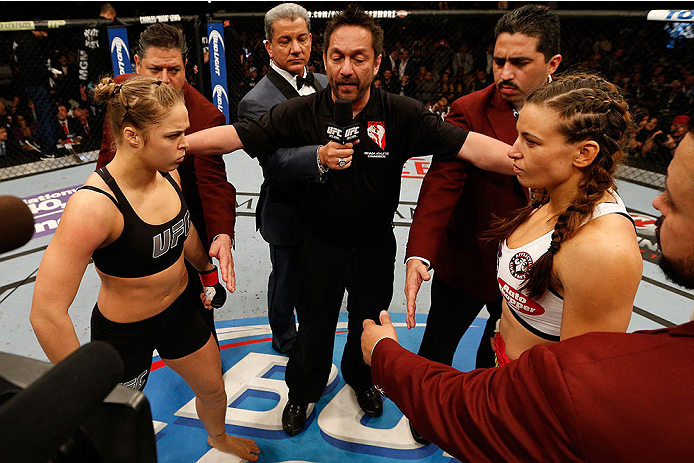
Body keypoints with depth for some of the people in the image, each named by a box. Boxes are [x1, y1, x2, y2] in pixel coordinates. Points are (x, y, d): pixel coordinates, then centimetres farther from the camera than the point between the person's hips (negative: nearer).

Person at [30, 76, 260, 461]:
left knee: (213, 389, 27)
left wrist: (207, 270, 26)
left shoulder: (168, 173, -11)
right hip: (124, 332, -6)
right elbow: (46, 314, -30)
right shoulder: (93, 205, -33)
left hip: (181, 310, 7)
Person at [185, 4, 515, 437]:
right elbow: (231, 136, -15)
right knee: (314, 326, 18)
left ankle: (360, 377, 57)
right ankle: (303, 390, 49)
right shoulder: (300, 113, -14)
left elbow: (471, 145, -25)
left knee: (369, 324, 23)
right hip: (321, 246, 0)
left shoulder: (401, 114, -17)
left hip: (376, 247, 1)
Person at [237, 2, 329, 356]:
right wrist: (321, 157, -52)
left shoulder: (323, 84, 3)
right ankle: (284, 339, 43)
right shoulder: (257, 102, -20)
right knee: (287, 279, 16)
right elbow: (276, 162, -35)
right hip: (288, 216, -6)